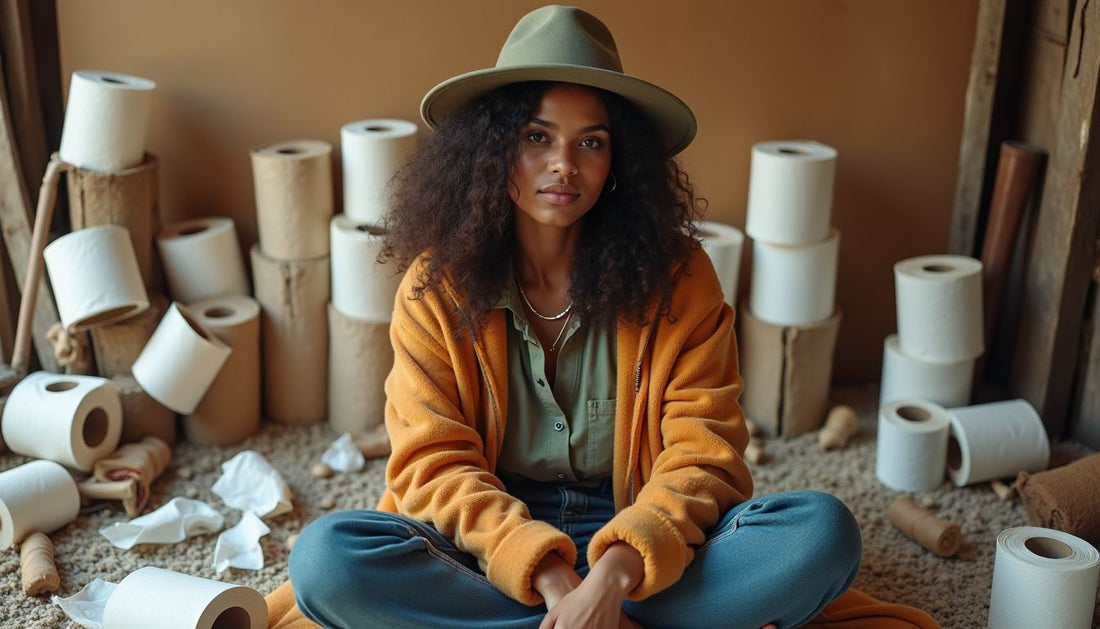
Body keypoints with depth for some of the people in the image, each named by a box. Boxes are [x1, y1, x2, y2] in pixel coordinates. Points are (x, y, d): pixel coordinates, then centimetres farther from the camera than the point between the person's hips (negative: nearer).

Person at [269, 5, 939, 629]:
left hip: (640, 547, 0)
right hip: (492, 545, 0)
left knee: (823, 531, -25)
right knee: (326, 554, -29)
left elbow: (704, 454, -9)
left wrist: (615, 571, -28)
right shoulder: (435, 288, -3)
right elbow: (433, 464, -8)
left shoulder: (677, 276, -3)